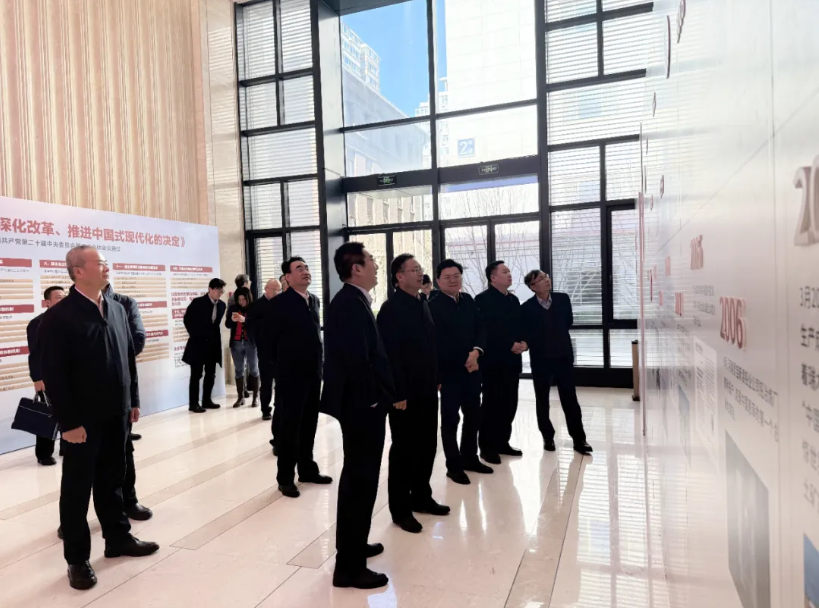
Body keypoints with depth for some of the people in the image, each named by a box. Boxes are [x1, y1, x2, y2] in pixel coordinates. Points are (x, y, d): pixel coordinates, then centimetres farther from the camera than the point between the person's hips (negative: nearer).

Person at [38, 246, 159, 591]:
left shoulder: (117, 309, 6)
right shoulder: (58, 317, -12)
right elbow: (53, 375, -14)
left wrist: (133, 401, 10)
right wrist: (68, 421, -16)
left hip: (116, 415, 6)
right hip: (82, 421, -5)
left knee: (112, 480, 18)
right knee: (77, 489, 8)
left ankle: (118, 538, 33)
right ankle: (77, 559, 22)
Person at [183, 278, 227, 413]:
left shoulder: (221, 305, 3)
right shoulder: (198, 302, -12)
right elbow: (187, 320, -3)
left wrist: (215, 337, 9)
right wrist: (195, 335, 1)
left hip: (213, 344, 5)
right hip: (198, 343, -5)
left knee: (211, 374, 10)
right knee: (196, 375, 1)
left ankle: (206, 400, 21)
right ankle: (193, 403, 7)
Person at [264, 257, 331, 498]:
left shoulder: (314, 300, 9)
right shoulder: (280, 302, -11)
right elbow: (268, 336, -8)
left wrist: (317, 360, 11)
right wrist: (283, 362, 1)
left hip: (313, 372, 6)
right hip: (291, 374, -6)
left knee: (309, 424, 15)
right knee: (289, 425, 2)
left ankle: (307, 469, 29)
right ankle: (285, 478, 14)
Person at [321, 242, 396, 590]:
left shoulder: (350, 300, 12)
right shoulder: (351, 304, -20)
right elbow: (357, 359, -26)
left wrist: (378, 394, 12)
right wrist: (375, 398, -16)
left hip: (359, 401, 11)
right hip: (362, 404, -11)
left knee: (357, 476, 21)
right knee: (361, 480, -1)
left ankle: (352, 545, 38)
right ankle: (349, 567, 12)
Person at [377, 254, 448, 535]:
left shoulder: (422, 304, 11)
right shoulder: (391, 308, -14)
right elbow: (390, 354, -19)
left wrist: (437, 379, 13)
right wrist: (398, 394, -20)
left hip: (427, 391, 8)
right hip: (406, 394, -8)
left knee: (427, 446, 16)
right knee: (403, 450, 5)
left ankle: (421, 497, 33)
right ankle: (400, 509, 19)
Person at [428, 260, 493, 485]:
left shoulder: (469, 301, 9)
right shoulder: (433, 306, -10)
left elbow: (481, 329, 7)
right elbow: (436, 342, -12)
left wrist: (476, 352, -11)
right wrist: (464, 361, -10)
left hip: (472, 368, 6)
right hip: (449, 371, -6)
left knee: (473, 415, 16)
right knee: (450, 418, 5)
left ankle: (469, 457, 33)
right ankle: (454, 466, 18)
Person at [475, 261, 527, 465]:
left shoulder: (513, 299, 16)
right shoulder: (483, 299, -9)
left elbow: (520, 325, 17)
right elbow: (486, 330, -17)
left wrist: (522, 342, -3)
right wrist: (511, 345, -17)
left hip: (512, 360, 7)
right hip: (494, 360, -7)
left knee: (509, 403, 10)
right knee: (491, 404, -1)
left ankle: (502, 442, 22)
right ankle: (487, 446, 9)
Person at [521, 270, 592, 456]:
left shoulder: (563, 299, -1)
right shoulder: (527, 308, -9)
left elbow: (569, 322, 11)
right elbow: (526, 334, -3)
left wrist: (558, 336, 10)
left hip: (563, 355, 2)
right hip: (540, 358, -1)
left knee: (570, 398, 4)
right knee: (542, 400, 9)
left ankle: (578, 439, 12)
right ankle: (548, 437, 22)